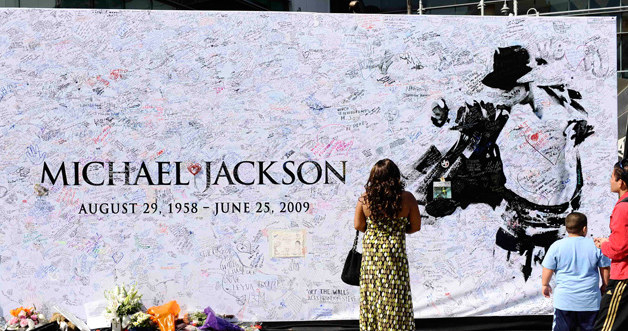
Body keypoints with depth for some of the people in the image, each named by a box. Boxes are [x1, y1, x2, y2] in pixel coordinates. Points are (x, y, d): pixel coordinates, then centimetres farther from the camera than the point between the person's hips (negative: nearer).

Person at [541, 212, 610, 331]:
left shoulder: (556, 246, -4)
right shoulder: (596, 245, -1)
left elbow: (548, 269, 2)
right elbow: (605, 269, 6)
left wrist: (545, 285, 19)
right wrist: (605, 286, 23)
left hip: (564, 300, -1)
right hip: (590, 301, 1)